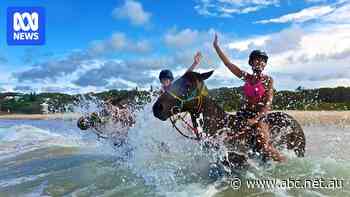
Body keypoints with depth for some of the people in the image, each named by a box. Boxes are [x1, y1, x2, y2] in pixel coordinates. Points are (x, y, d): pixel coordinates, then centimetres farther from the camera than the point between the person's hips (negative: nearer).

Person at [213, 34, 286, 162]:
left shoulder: (268, 80, -2)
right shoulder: (246, 77, 7)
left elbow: (268, 104, -10)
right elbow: (228, 63, 4)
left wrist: (256, 119, -21)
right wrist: (216, 46, 2)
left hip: (260, 116, -4)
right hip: (243, 114, 4)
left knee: (265, 146, -19)